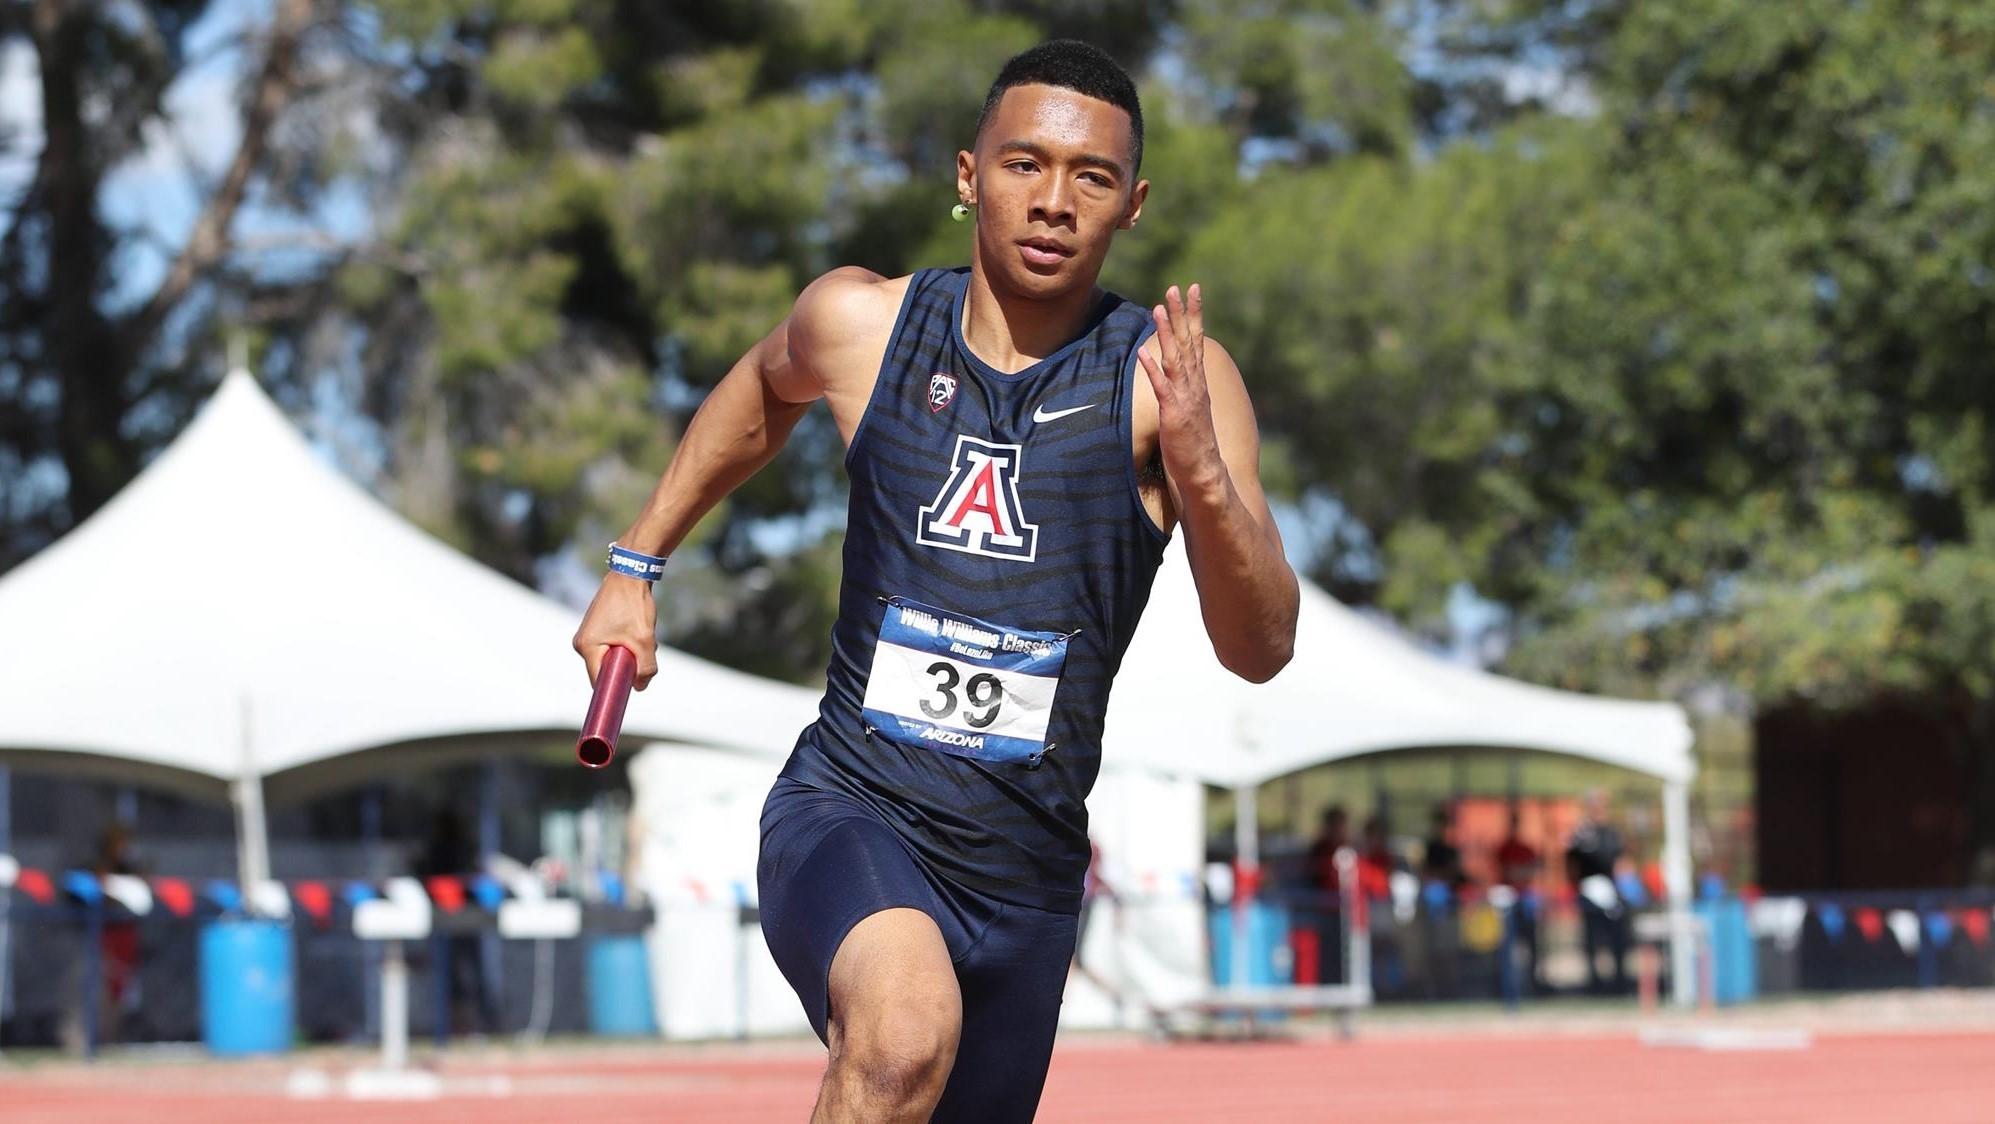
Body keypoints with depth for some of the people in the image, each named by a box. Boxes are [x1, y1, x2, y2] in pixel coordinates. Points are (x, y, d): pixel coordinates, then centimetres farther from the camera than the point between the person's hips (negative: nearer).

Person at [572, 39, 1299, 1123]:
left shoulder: (1173, 375, -7)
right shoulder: (859, 322, -2)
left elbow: (1260, 651, -15)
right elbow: (761, 393, 24)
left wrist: (1199, 474, -32)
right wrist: (635, 565, 24)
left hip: (1024, 868, 2)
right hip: (848, 809, -2)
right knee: (908, 1029, -35)